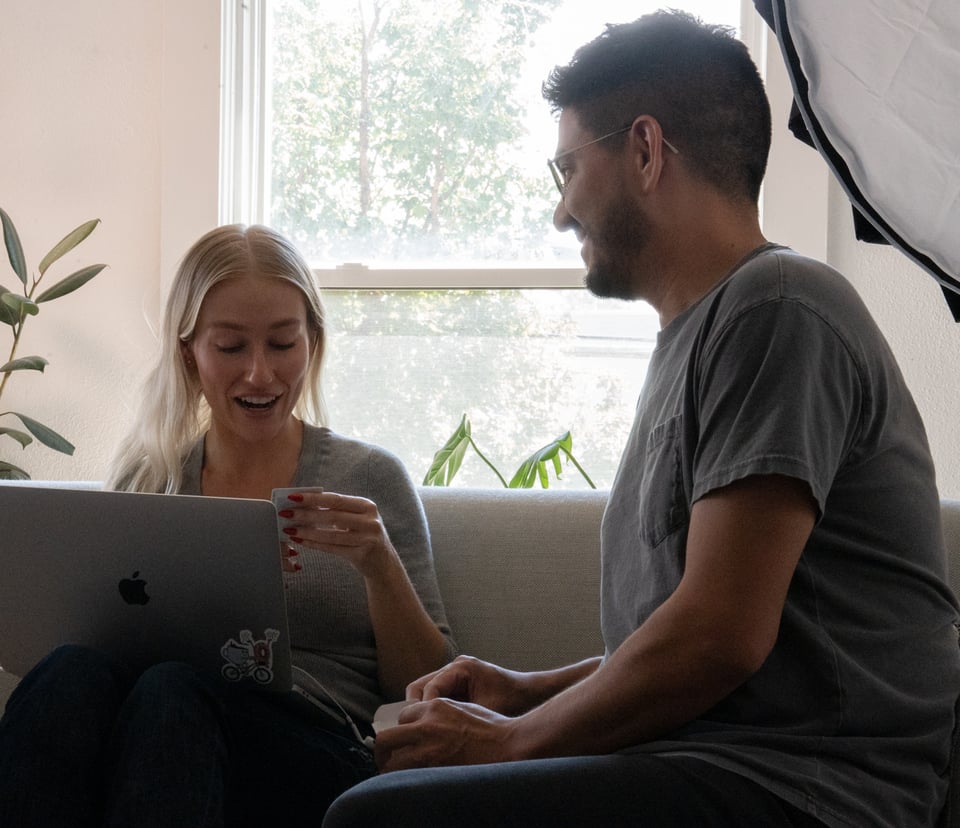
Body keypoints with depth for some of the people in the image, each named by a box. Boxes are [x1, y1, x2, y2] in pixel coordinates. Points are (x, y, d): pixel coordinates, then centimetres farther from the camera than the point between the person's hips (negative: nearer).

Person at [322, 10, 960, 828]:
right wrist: (530, 691, 15)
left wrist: (514, 740, -7)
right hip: (700, 761, 10)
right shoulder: (698, 335, 22)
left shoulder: (777, 309, -11)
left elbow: (722, 635, -19)